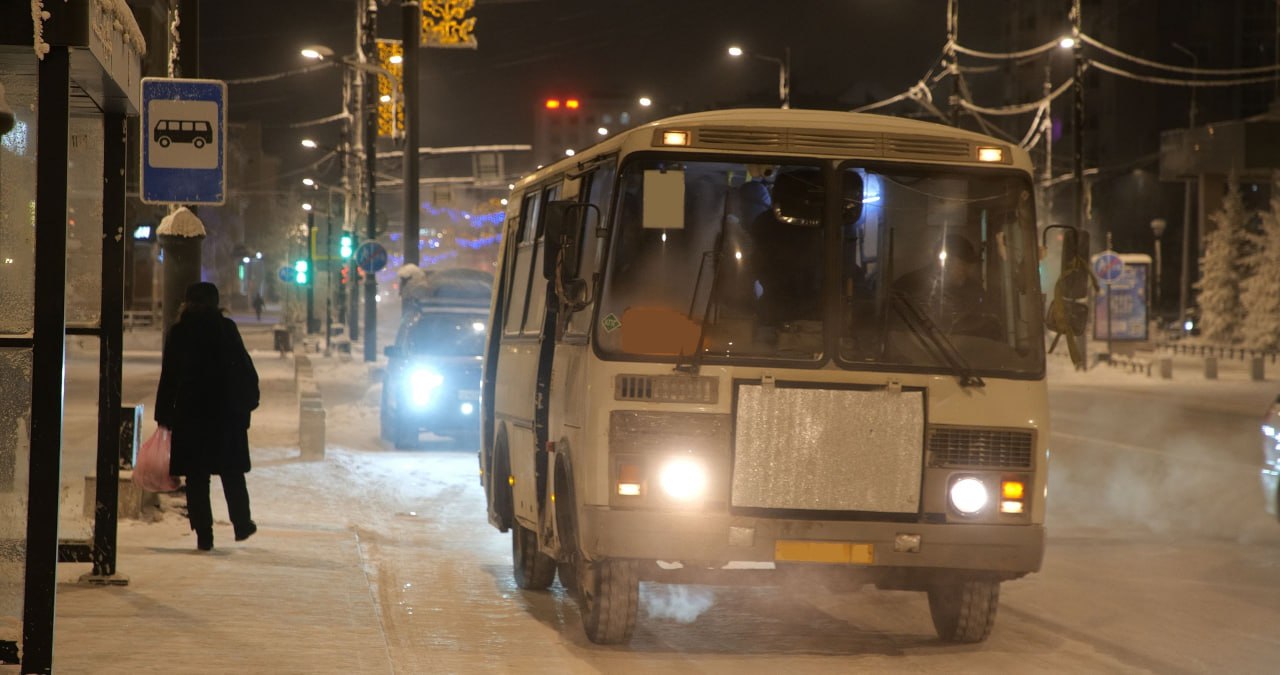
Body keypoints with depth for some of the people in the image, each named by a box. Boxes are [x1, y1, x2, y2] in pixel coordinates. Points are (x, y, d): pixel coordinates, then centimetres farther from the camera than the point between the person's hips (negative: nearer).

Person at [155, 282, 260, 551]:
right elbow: (246, 370, -2)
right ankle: (242, 524, 20)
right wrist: (247, 402, 8)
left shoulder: (178, 332, -1)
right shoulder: (226, 328, -3)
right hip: (226, 412, 0)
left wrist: (164, 414, 4)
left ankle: (204, 534, 0)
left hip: (190, 410, 0)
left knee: (196, 477, 3)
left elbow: (169, 376, 0)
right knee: (232, 473, 15)